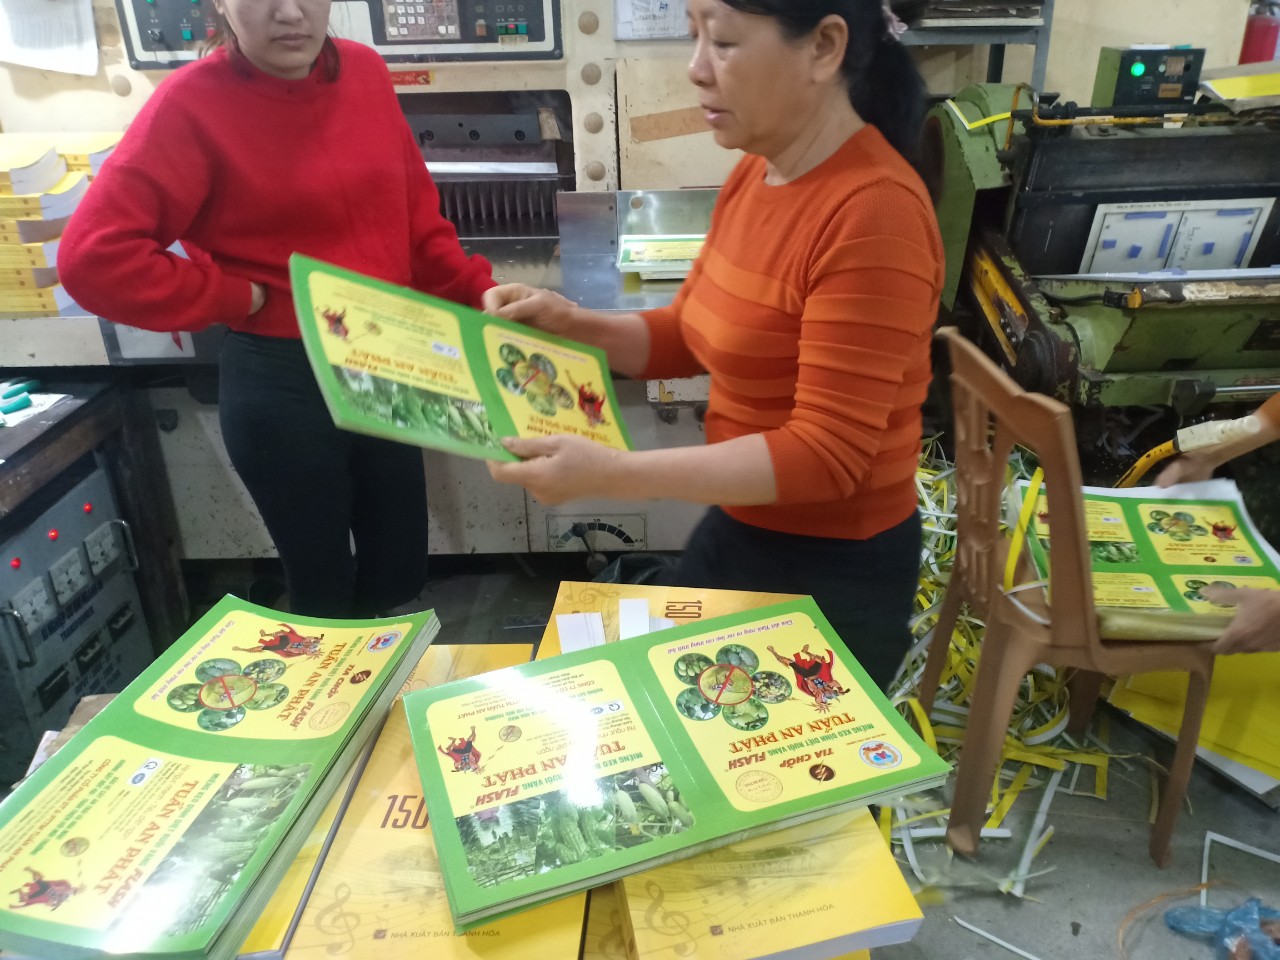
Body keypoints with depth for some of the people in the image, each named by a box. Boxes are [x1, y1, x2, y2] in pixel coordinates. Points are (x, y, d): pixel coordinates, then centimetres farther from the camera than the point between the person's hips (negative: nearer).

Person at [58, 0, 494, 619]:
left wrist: (481, 296, 6)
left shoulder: (366, 73, 2)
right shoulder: (192, 104, -13)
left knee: (401, 572, 18)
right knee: (323, 584, 11)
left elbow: (417, 214, 11)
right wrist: (240, 299, -14)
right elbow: (93, 257, -19)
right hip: (282, 384, -5)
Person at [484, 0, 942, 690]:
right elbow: (691, 335, 9)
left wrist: (612, 473, -32)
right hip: (737, 528, 8)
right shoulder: (755, 174, 0)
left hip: (834, 570, -8)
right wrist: (570, 324, -8)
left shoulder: (873, 214, -27)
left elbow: (826, 454, -27)